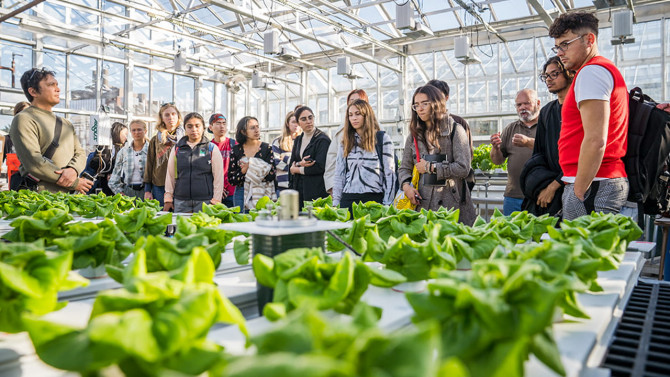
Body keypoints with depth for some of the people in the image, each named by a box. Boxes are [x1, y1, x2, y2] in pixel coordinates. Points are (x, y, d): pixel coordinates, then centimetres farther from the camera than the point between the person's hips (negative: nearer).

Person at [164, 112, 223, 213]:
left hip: (205, 201, -2)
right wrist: (168, 199, 9)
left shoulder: (212, 149, 4)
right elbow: (170, 175, 14)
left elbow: (218, 177, 2)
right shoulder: (176, 149, 11)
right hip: (181, 202, 2)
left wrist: (215, 201, -4)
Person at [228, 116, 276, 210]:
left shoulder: (266, 148, 0)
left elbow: (272, 175, -10)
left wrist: (249, 167, -12)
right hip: (242, 193, 1)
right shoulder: (236, 150, 4)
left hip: (261, 193, -1)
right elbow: (231, 179, 1)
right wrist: (244, 170, -15)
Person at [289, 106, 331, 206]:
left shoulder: (323, 139, -6)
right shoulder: (298, 140, 16)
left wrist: (297, 169, -2)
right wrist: (300, 164, -11)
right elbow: (291, 166, 12)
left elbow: (320, 167, -14)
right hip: (298, 188, 6)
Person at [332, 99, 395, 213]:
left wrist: (387, 205, -7)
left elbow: (390, 174, -2)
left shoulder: (383, 139, 2)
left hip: (374, 199, -3)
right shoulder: (346, 142, 13)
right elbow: (339, 175, 12)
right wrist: (335, 203, 6)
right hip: (348, 199, 3)